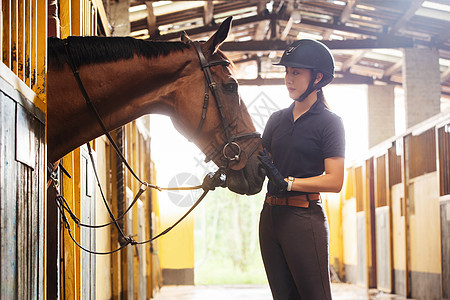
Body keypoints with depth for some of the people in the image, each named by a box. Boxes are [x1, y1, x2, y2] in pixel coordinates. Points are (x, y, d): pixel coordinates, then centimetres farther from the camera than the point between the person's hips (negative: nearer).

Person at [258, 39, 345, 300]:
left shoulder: (329, 122, -4)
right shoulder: (277, 119, 14)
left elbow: (335, 181, -13)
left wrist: (288, 182, -18)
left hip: (304, 218, -6)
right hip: (271, 216, 6)